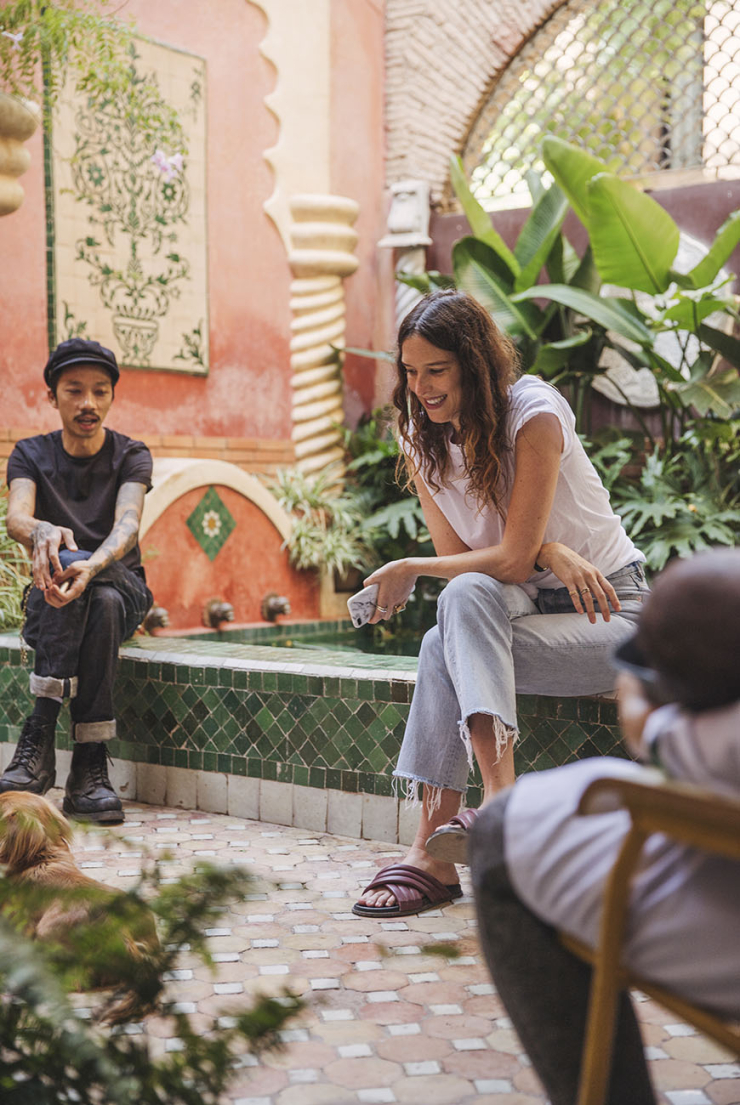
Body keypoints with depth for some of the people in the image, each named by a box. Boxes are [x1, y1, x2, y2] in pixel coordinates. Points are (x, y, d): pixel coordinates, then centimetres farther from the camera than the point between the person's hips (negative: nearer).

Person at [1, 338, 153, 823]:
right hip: (51, 601, 0)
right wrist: (41, 531, -44)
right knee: (66, 560, -36)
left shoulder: (131, 456, -1)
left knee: (101, 599, -37)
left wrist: (92, 566, -44)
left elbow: (128, 523, -21)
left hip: (125, 588, 0)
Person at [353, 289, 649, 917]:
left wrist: (408, 571, -13)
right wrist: (547, 550, -20)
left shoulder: (534, 413, -17)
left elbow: (511, 560, -20)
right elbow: (459, 559, -4)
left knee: (455, 622, -31)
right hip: (526, 607, 5)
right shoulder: (421, 440, 1)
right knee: (464, 596, -31)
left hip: (611, 613, -5)